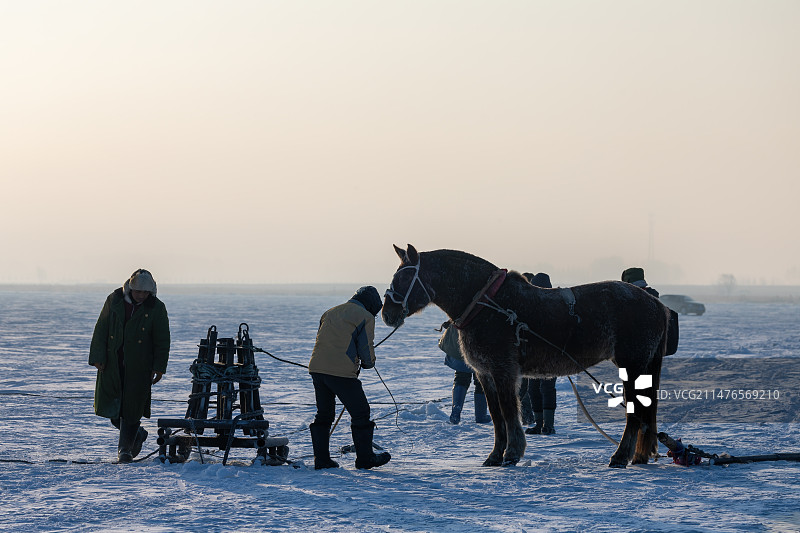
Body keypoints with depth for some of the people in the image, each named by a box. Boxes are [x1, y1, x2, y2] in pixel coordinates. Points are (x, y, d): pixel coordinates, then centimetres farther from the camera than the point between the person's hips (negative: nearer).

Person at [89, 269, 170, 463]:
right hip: (112, 363, 2)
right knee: (108, 404, 3)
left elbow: (162, 341, 1)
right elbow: (101, 330, 4)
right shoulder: (114, 301, 0)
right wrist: (98, 358, -3)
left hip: (139, 367, -2)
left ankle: (125, 449, 9)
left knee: (131, 408, -3)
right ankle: (137, 433, 26)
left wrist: (158, 368, -5)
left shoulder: (156, 308, -3)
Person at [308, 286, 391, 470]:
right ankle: (365, 458, 13)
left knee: (323, 413, 17)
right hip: (342, 372, -6)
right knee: (360, 413, 8)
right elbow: (366, 348, -3)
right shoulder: (365, 317, 1)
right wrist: (369, 363, 19)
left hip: (317, 367, 6)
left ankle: (321, 458, 15)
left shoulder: (330, 312, 21)